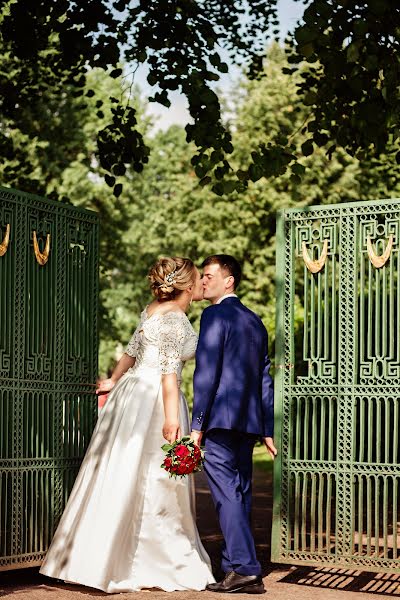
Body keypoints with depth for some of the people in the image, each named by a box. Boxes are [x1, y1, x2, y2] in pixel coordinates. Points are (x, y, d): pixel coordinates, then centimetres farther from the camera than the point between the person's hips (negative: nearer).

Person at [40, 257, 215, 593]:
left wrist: (114, 381, 35)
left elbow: (133, 350, 24)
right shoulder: (175, 318, -13)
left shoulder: (153, 310, 14)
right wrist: (171, 417, -25)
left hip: (132, 391, 9)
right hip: (153, 398, -9)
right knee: (148, 482, -4)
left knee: (120, 477, 11)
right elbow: (169, 367, -20)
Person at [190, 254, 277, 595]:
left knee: (227, 493, -8)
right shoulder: (255, 321, 18)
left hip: (221, 419, -8)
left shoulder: (215, 315, -7)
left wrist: (197, 425, -13)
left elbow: (206, 372, -14)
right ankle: (234, 567, 16)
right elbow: (265, 379, 18)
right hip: (249, 422, 8)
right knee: (241, 493, 10)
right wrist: (267, 429, 20)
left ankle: (245, 569, -12)